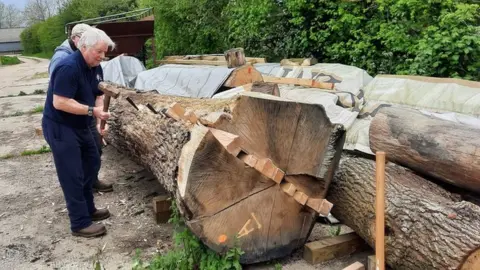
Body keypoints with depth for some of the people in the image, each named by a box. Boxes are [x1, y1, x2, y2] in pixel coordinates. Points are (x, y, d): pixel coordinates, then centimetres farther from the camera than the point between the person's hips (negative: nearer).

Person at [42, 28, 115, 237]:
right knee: (72, 175, -5)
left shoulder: (95, 67, 3)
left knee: (92, 163, 18)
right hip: (59, 128, -10)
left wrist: (101, 118, -6)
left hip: (80, 126, 10)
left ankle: (88, 209, 33)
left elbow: (98, 95, 10)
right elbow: (59, 102, -29)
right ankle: (80, 223, 6)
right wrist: (92, 110, -28)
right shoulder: (68, 67, -25)